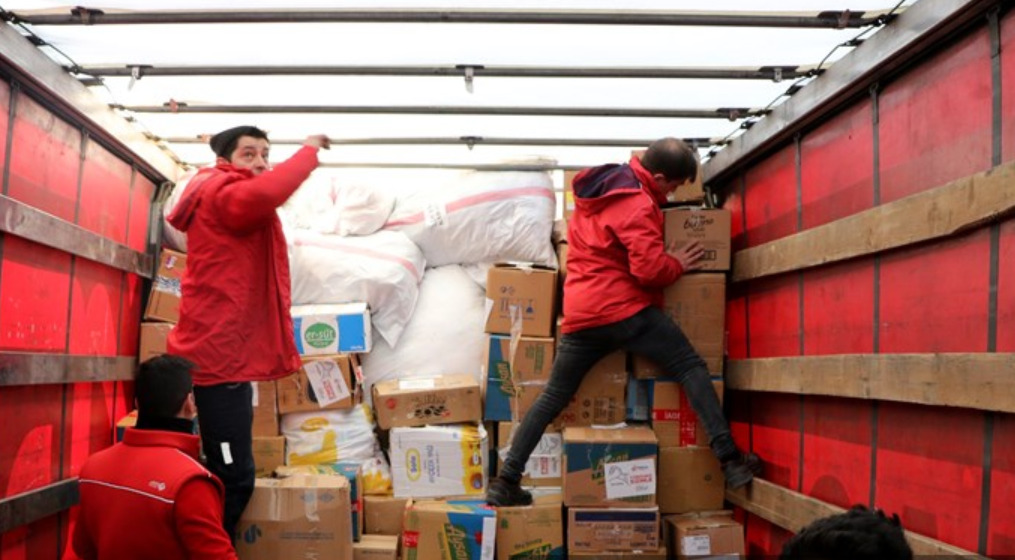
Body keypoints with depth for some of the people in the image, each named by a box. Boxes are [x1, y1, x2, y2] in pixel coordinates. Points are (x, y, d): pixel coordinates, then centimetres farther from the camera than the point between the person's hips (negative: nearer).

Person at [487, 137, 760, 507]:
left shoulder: (597, 185, 17)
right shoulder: (637, 205, -10)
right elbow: (650, 269, -17)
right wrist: (678, 264, 4)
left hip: (580, 313, 7)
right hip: (625, 308, -7)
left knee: (553, 398, 11)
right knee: (691, 368, 3)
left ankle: (505, 482, 10)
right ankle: (729, 459, -6)